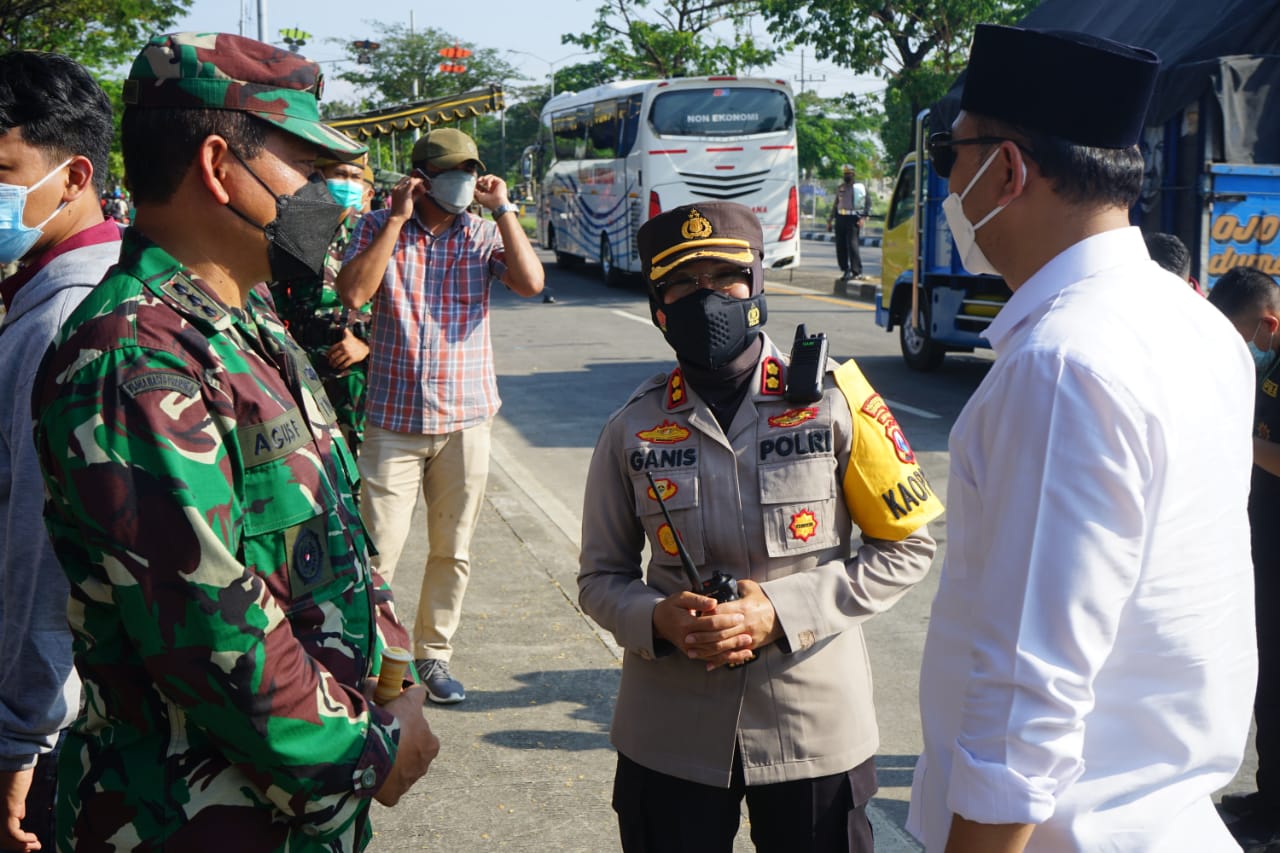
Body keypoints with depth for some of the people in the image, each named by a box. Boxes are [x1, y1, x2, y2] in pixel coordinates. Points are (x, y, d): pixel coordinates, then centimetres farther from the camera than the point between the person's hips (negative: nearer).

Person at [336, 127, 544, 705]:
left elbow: (531, 283, -12)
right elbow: (353, 293, -15)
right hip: (393, 419, -2)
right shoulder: (377, 228, 1)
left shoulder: (485, 233, 4)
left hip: (466, 418, 2)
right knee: (378, 552, -3)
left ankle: (433, 653, 27)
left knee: (452, 552, 11)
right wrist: (397, 219, -13)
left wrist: (502, 209, -9)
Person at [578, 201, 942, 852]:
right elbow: (601, 577, 8)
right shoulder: (634, 428, 0)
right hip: (671, 731, 1)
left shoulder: (832, 401, -5)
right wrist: (658, 619, -15)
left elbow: (907, 547, -2)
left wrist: (783, 609, -13)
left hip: (814, 720, -1)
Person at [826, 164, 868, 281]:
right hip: (840, 218, 5)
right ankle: (845, 270, 17)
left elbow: (868, 203, -3)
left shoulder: (859, 188, 0)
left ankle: (857, 271, -9)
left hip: (852, 219, -5)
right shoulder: (839, 188, 16)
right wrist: (830, 220, 20)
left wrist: (862, 217, -15)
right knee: (840, 246, 5)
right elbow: (835, 205, 23)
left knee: (852, 245, -12)